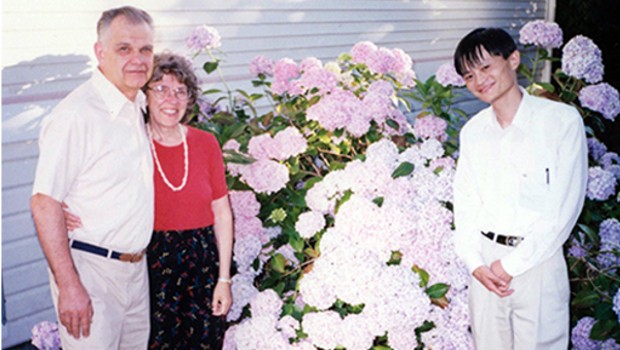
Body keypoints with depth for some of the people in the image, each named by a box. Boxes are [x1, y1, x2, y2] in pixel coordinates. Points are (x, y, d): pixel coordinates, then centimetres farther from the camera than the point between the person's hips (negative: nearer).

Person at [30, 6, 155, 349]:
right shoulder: (76, 114, -17)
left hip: (136, 268, 8)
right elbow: (44, 203, -19)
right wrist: (69, 286, -22)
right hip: (90, 271, -8)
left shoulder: (138, 108, 9)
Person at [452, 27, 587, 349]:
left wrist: (512, 263, -12)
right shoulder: (472, 131, 8)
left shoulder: (563, 120, -7)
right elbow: (465, 202, 9)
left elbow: (564, 206, -11)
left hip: (539, 260, -4)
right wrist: (475, 263, -6)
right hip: (486, 265, 4)